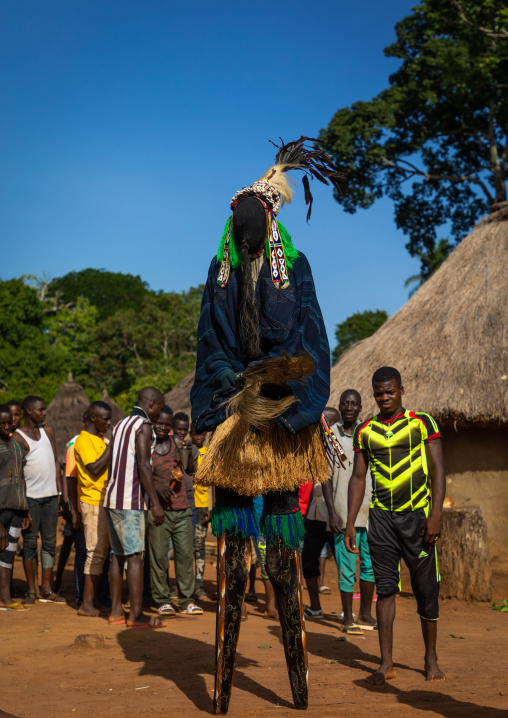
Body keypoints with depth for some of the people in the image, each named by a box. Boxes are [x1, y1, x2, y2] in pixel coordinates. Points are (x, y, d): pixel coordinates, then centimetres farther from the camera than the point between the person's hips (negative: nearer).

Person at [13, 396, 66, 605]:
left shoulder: (48, 431, 15)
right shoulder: (17, 437, -3)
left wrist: (60, 490, 11)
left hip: (50, 495, 5)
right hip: (30, 495, -5)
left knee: (50, 542, 6)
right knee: (30, 542, 1)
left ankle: (47, 590, 12)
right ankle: (31, 590, 7)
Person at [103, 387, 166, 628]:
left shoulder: (120, 425, 18)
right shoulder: (143, 426, -9)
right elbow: (143, 466, -17)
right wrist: (156, 503, -16)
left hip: (111, 498, 9)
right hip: (130, 501, -9)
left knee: (118, 555, 11)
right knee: (135, 556, -7)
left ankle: (116, 610, 13)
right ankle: (136, 615, -8)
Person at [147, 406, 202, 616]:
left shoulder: (174, 441, 13)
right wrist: (156, 487, -22)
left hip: (181, 508, 4)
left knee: (186, 554, 2)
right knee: (158, 556, -2)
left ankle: (186, 601, 9)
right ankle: (162, 601, 8)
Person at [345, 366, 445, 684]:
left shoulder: (422, 423, 0)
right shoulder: (365, 431, 9)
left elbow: (438, 470, -4)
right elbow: (358, 478, 12)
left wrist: (436, 515, -13)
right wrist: (350, 523, 6)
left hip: (416, 515, -2)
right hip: (381, 516, 2)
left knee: (426, 588, 2)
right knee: (385, 588, -1)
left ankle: (431, 659, 16)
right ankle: (387, 663, 1)